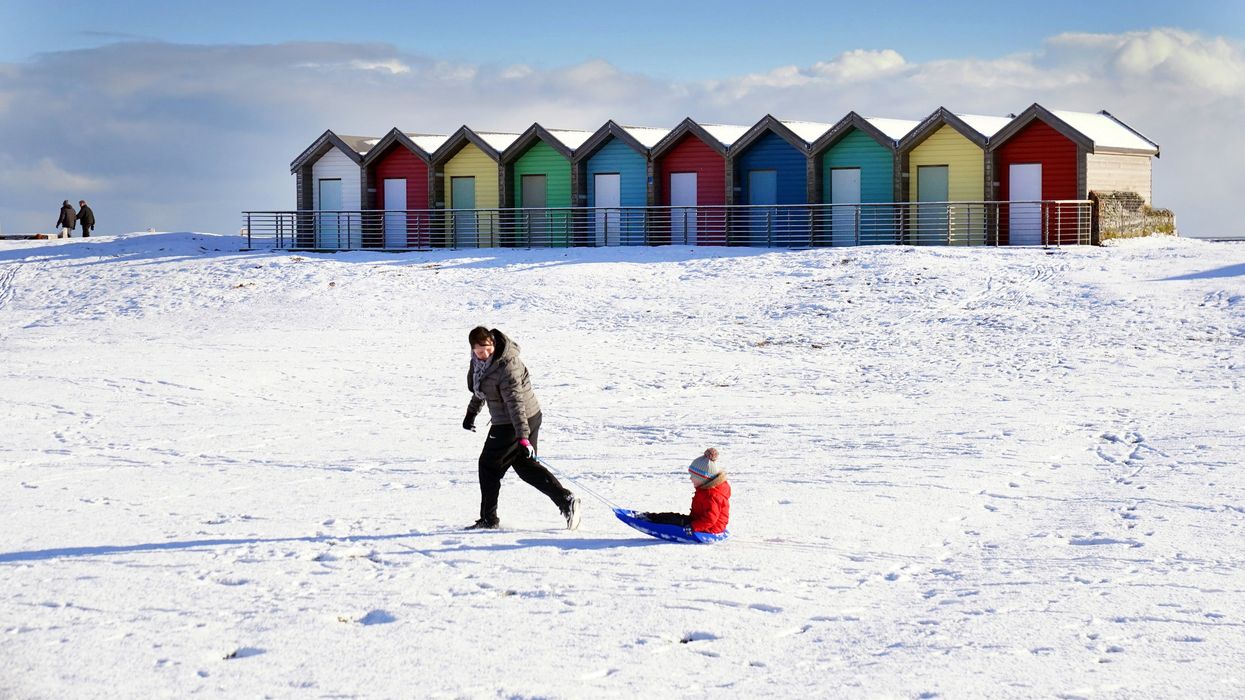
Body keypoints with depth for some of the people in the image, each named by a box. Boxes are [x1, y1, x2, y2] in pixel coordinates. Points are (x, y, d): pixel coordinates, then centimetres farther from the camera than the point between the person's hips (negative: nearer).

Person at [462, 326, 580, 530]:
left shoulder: (506, 366, -27)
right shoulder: (479, 360, 1)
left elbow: (516, 402, -33)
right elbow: (480, 389, 21)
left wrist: (523, 437, -37)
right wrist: (472, 412, 31)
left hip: (520, 421, -9)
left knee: (489, 465, 4)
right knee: (526, 466, 14)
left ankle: (489, 520, 15)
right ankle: (566, 501, 7)